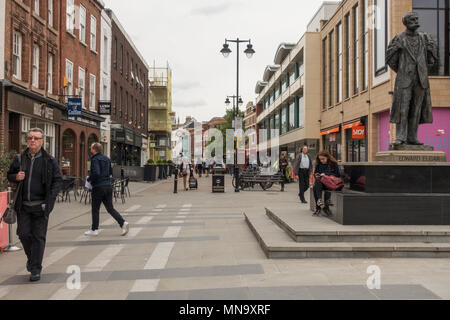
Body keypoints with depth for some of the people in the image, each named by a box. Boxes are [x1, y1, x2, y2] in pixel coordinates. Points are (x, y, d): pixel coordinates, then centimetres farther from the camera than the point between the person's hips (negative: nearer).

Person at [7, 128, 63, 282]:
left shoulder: (50, 160, -2)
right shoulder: (19, 159, 7)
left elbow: (58, 180, -1)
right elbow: (9, 175, 19)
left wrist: (50, 198, -12)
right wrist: (16, 177, -5)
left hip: (40, 206, -3)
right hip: (23, 205, 3)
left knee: (38, 237, 1)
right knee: (24, 234, 4)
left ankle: (36, 269, 13)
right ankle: (31, 257, 34)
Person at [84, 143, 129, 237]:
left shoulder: (95, 159, -12)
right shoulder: (106, 158, 12)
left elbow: (96, 173, -24)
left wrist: (89, 180, -8)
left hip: (98, 187, -7)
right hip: (108, 186, 7)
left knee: (95, 209, 6)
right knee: (110, 208, 10)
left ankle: (94, 230, 15)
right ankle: (123, 223, -3)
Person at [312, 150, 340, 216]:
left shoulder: (333, 163, 3)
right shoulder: (318, 164, 15)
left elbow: (337, 174, -2)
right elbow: (315, 172, 26)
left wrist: (326, 174, -12)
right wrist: (316, 175, 1)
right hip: (320, 181, 4)